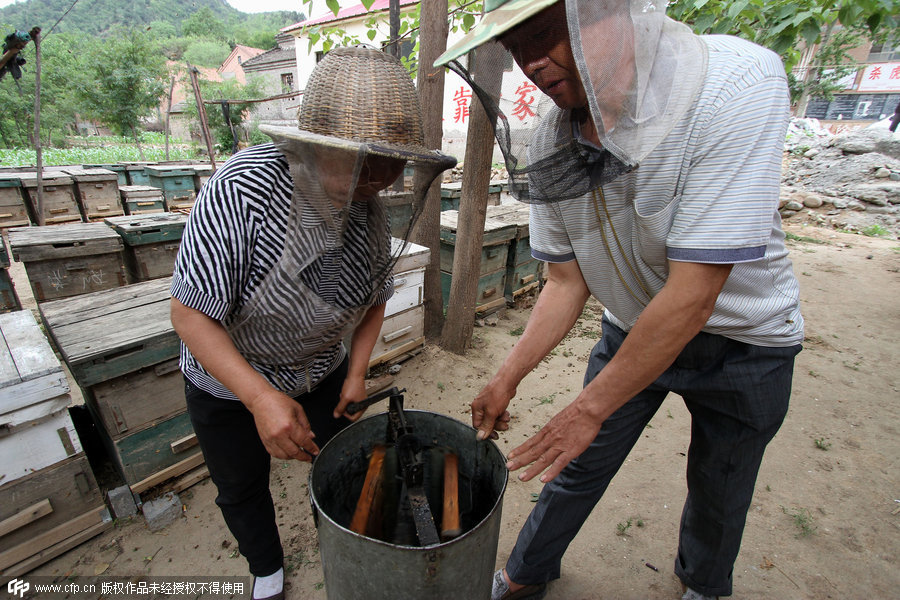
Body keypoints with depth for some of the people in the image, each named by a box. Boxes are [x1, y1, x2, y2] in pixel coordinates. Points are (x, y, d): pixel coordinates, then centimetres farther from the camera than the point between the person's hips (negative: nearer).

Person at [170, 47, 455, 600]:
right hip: (229, 382, -2)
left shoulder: (371, 209, -16)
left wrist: (357, 371, -11)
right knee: (242, 490, 20)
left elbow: (375, 297, -2)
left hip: (322, 372, 3)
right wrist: (260, 396, -37)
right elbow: (190, 313, -28)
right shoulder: (243, 190, -33)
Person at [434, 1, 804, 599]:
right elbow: (567, 282, -7)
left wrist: (589, 410, -25)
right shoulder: (547, 149, -13)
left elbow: (692, 295, -32)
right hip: (632, 326, 3)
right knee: (577, 466, 12)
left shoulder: (738, 83, -29)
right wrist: (507, 378, -10)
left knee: (716, 491, 18)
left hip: (744, 337, -2)